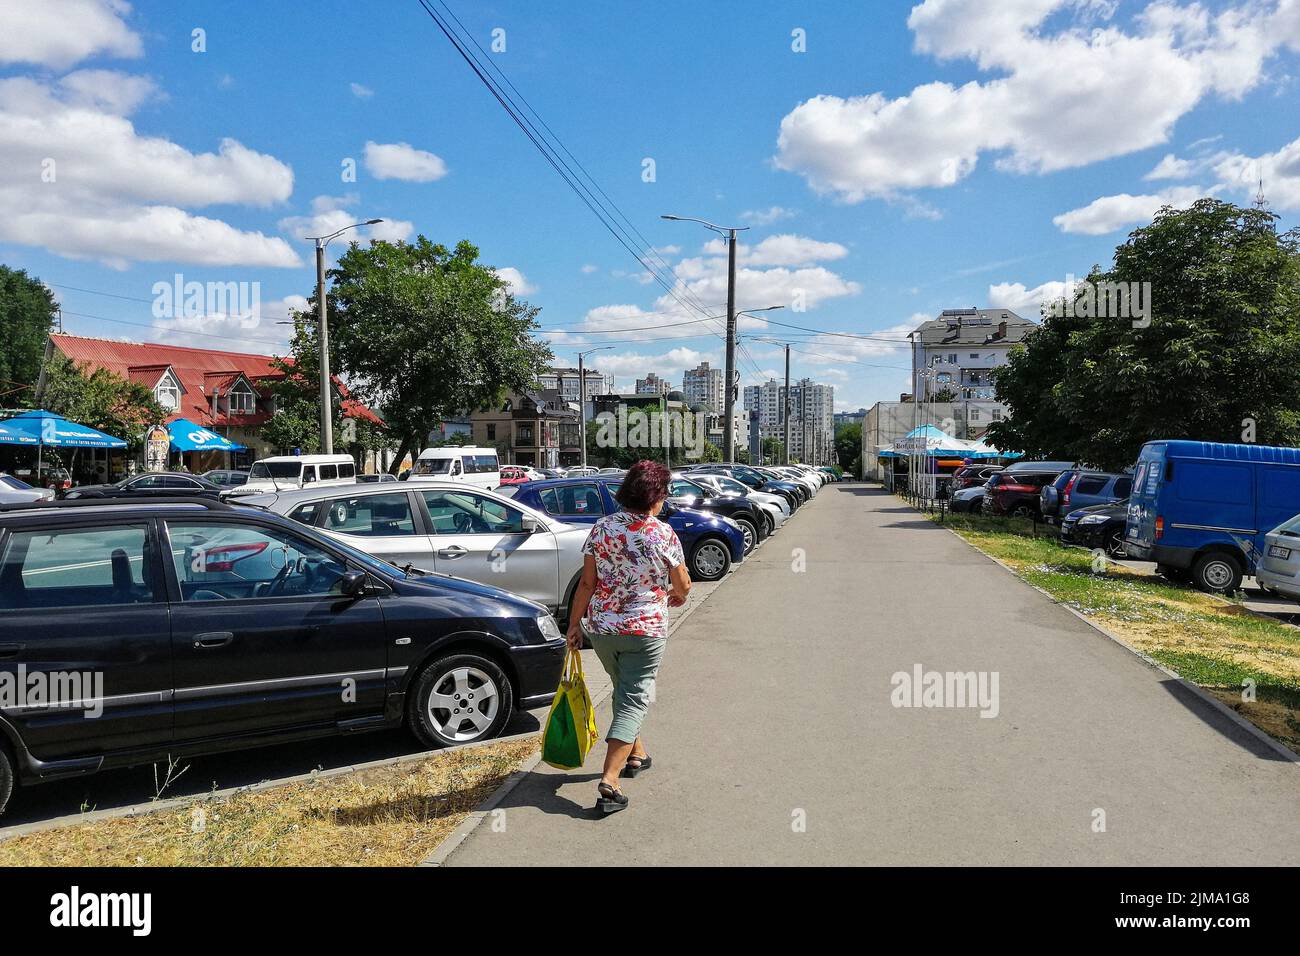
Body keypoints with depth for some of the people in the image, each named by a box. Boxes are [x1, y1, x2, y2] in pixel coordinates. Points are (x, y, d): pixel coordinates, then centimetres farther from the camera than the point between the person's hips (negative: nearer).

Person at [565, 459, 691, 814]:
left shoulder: (601, 528, -2)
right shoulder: (663, 534, -11)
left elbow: (587, 582, 0)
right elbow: (682, 586, -1)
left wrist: (574, 623, 9)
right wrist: (677, 595, 21)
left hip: (600, 628, 5)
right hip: (645, 629, -4)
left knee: (624, 692, 24)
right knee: (633, 701, 2)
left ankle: (636, 754, 41)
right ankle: (609, 781, -7)